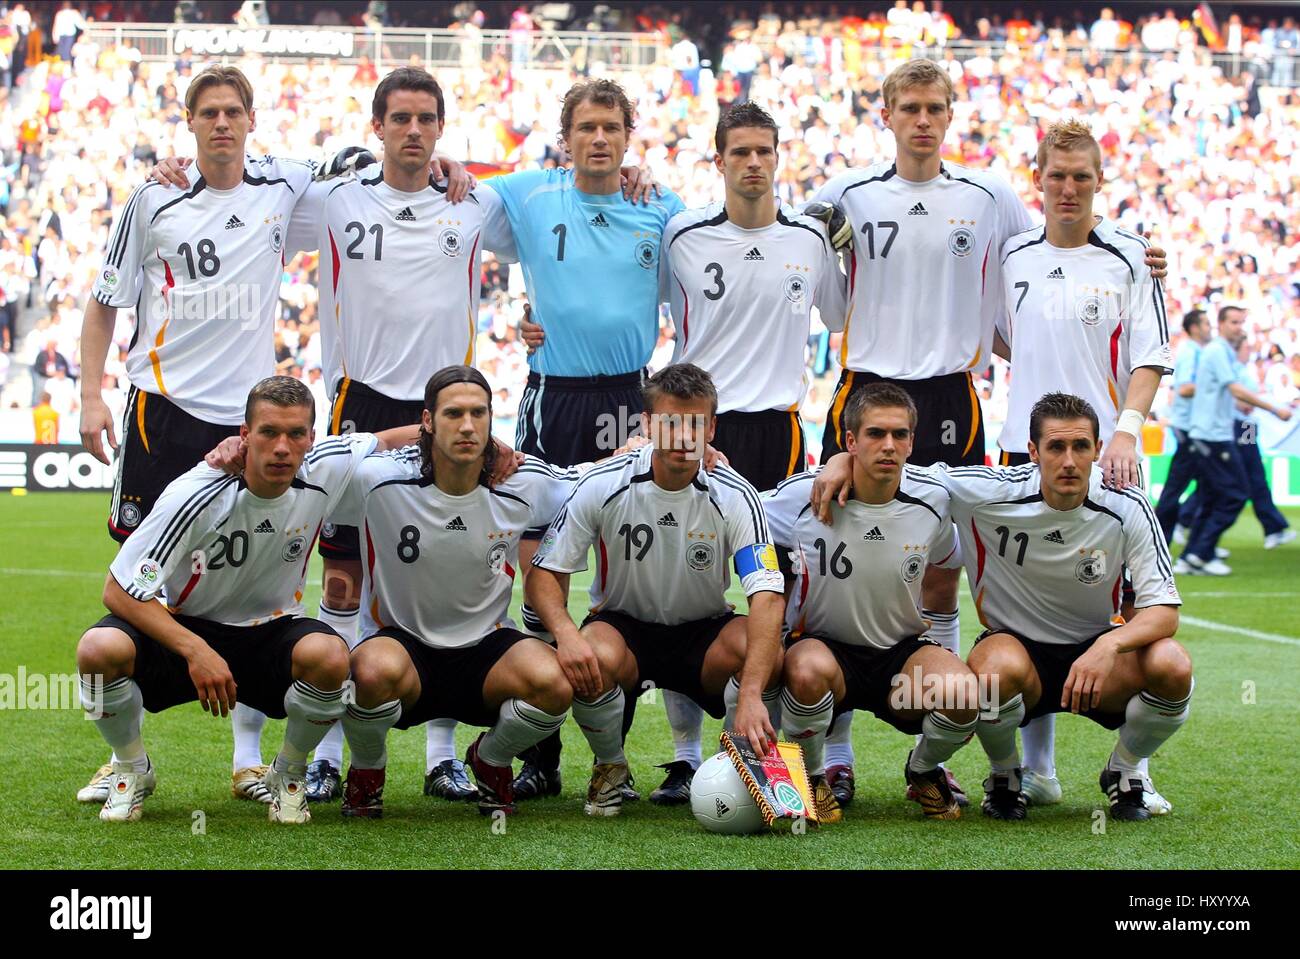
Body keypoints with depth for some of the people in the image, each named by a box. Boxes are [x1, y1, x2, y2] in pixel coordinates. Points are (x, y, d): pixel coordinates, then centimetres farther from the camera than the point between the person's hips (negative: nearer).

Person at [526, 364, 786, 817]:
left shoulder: (735, 496, -17)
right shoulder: (603, 486, -15)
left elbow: (767, 597, -27)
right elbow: (544, 575, -10)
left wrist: (751, 695, -42)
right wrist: (566, 634, -34)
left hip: (704, 633, 0)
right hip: (622, 623, 0)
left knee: (767, 654, -32)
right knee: (595, 657, -36)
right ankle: (611, 767, -4)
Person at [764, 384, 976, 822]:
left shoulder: (931, 498, -6)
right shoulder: (802, 496, -15)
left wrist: (941, 657, 16)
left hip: (902, 650, 2)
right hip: (822, 645, -2)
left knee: (965, 693, -30)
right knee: (809, 669, -40)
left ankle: (924, 770, 8)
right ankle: (811, 778, -7)